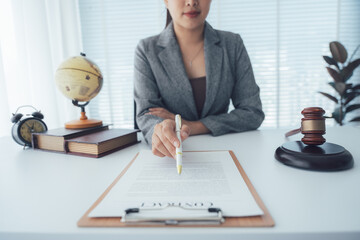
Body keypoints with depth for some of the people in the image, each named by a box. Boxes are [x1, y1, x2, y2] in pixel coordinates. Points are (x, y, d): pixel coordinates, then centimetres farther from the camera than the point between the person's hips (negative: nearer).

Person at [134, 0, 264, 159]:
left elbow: (253, 113, -4)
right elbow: (146, 114, -9)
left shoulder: (233, 45, -1)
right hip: (169, 153, -1)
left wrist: (194, 127, -15)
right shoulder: (147, 50, -3)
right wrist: (161, 132, -34)